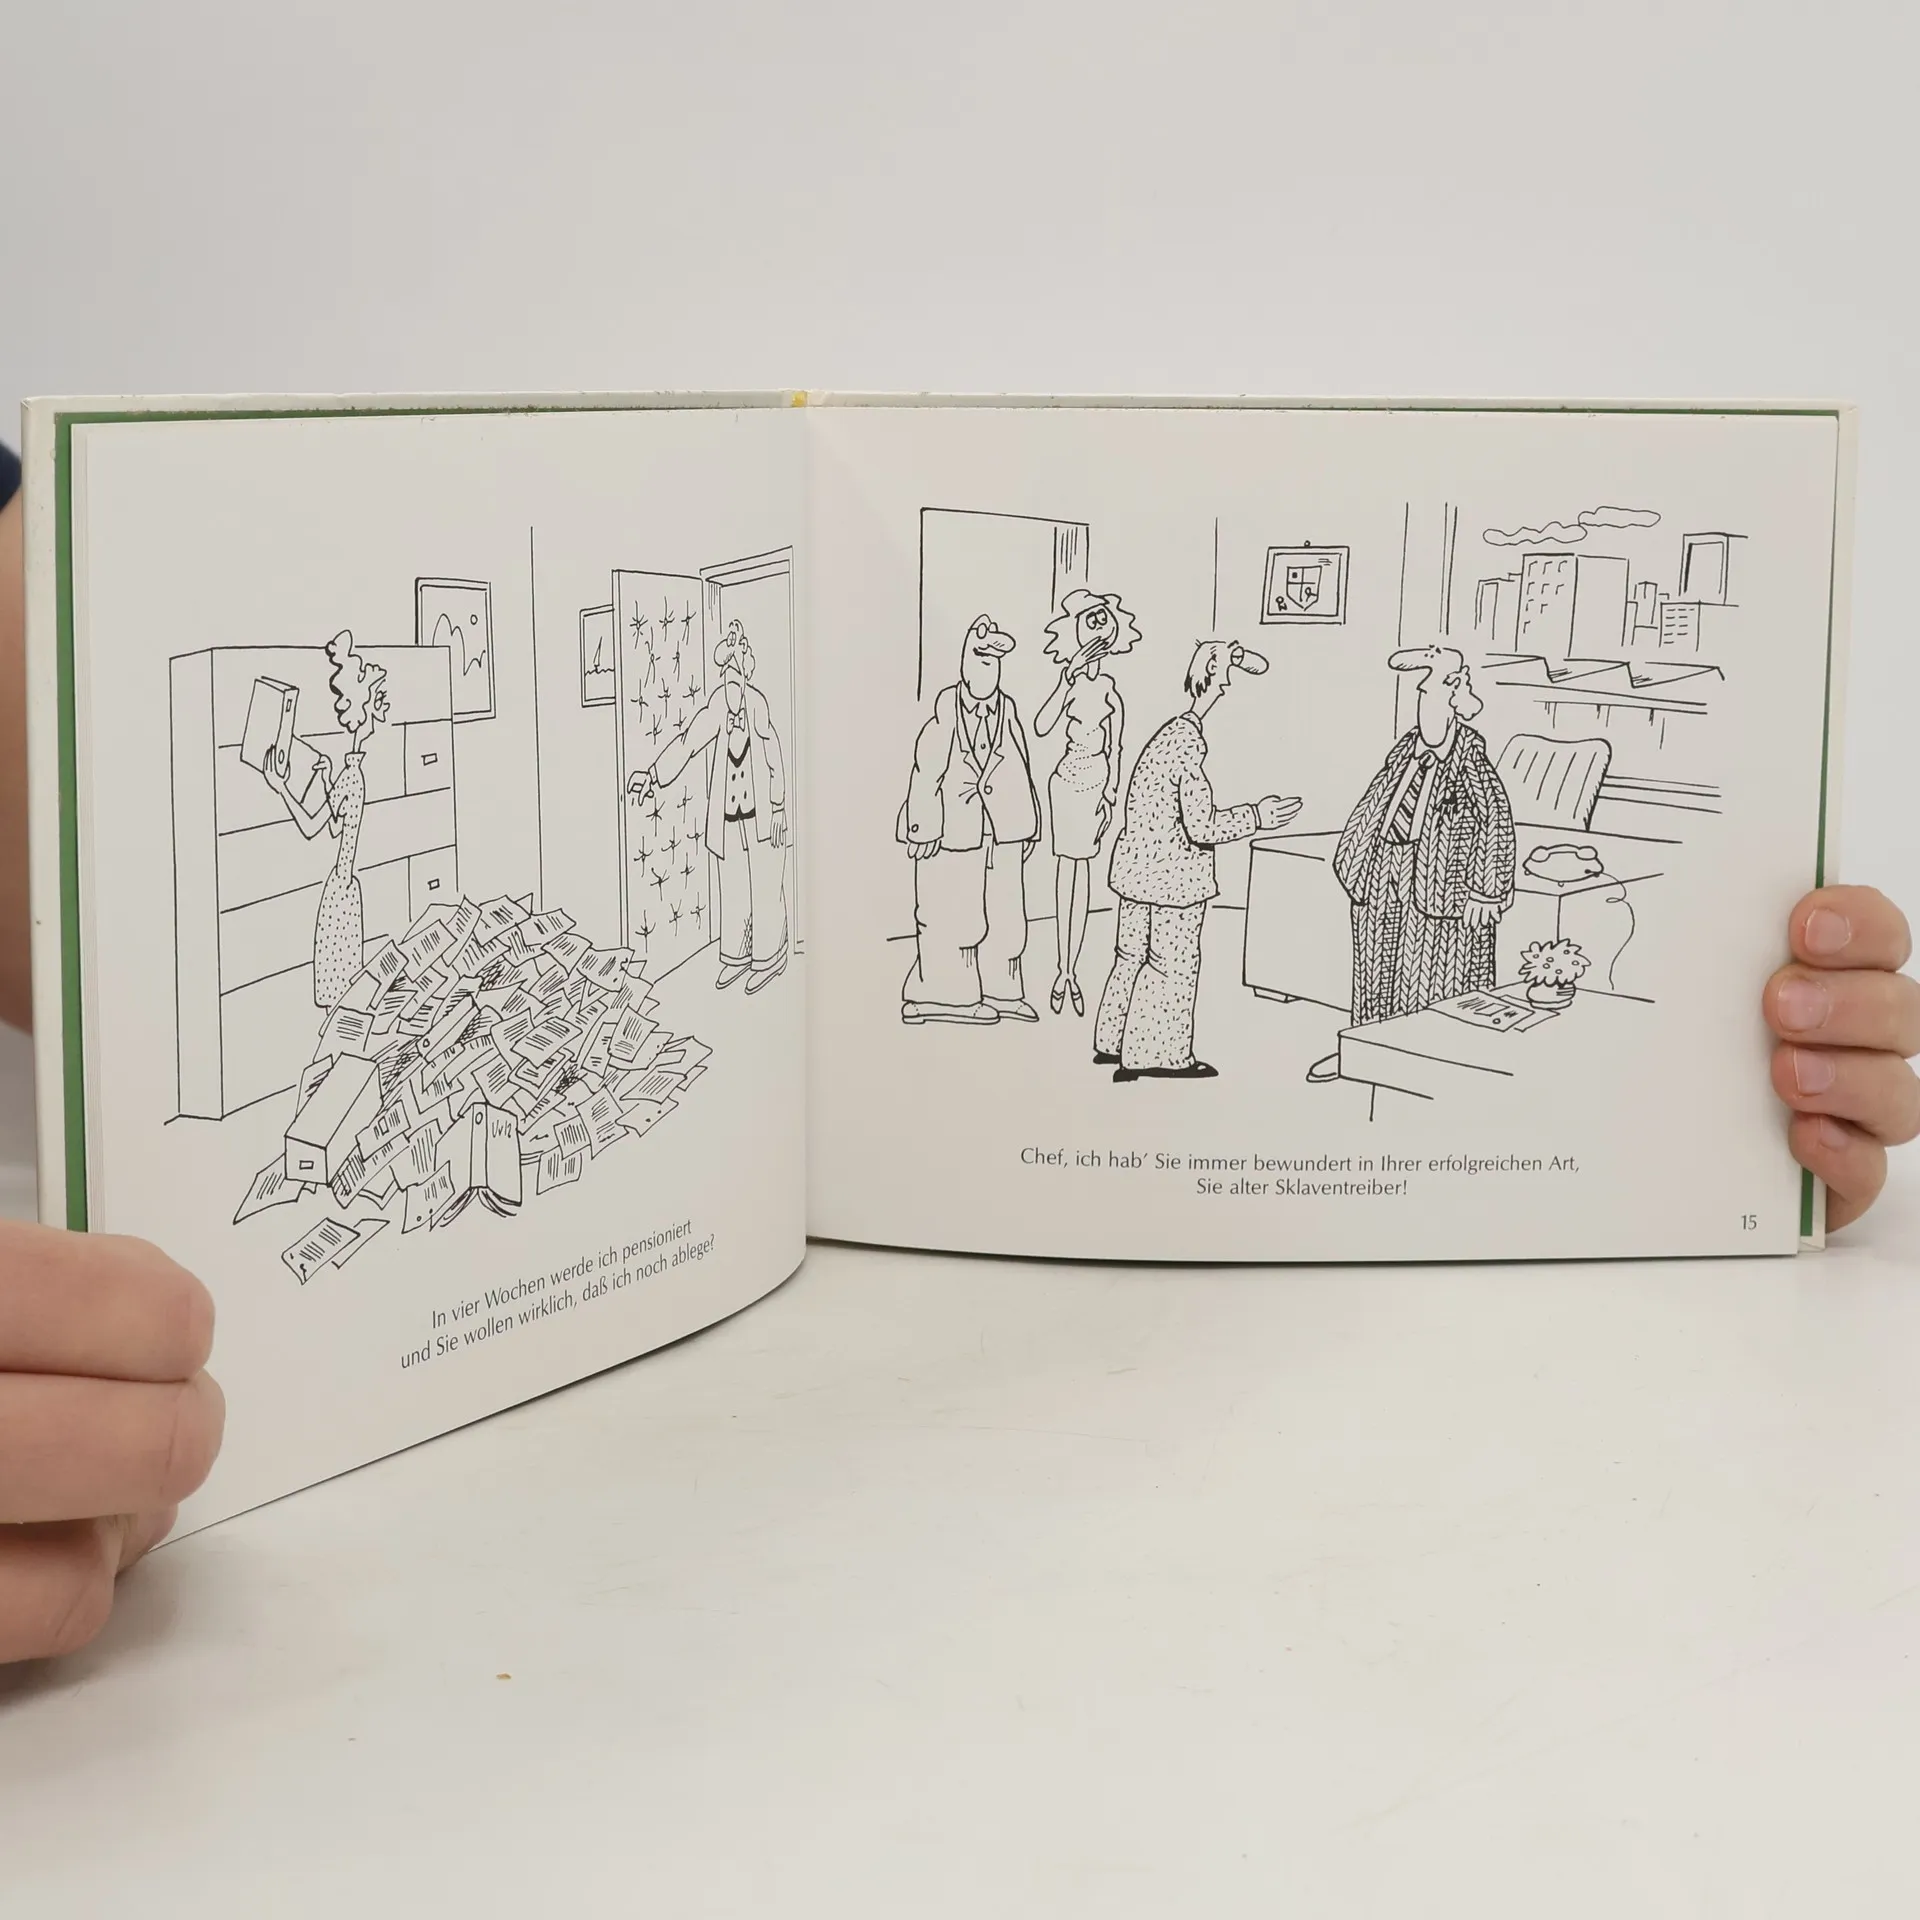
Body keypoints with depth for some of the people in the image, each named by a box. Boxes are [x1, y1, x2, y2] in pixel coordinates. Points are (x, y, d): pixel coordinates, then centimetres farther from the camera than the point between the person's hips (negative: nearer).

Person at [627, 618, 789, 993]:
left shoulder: (758, 704, -14)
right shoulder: (717, 704, -4)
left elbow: (774, 758, -9)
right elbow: (688, 740, -7)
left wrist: (778, 810, -6)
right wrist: (653, 774, -19)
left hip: (761, 817, -4)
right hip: (727, 818, 4)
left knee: (764, 889, 5)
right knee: (731, 891, 13)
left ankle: (768, 959, 18)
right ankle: (735, 957, 27)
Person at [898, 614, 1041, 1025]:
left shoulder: (1008, 711, 8)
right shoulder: (946, 708, -7)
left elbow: (1021, 772, 12)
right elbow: (926, 769, -10)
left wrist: (1027, 827, 11)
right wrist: (925, 827, -14)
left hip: (1002, 828, 6)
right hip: (956, 828, -5)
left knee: (1005, 914, 8)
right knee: (954, 914, -3)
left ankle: (999, 992, 16)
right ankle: (951, 995, 5)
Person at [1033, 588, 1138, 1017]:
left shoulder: (1109, 691, 2)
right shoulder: (1070, 684, -8)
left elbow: (1114, 748, 8)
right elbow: (1042, 726, -22)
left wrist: (1112, 791, 7)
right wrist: (1069, 676, -22)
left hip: (1097, 784, 3)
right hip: (1067, 781, -3)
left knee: (1082, 871, 8)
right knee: (1065, 870, 1)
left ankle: (1071, 970, 13)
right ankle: (1062, 970, 8)